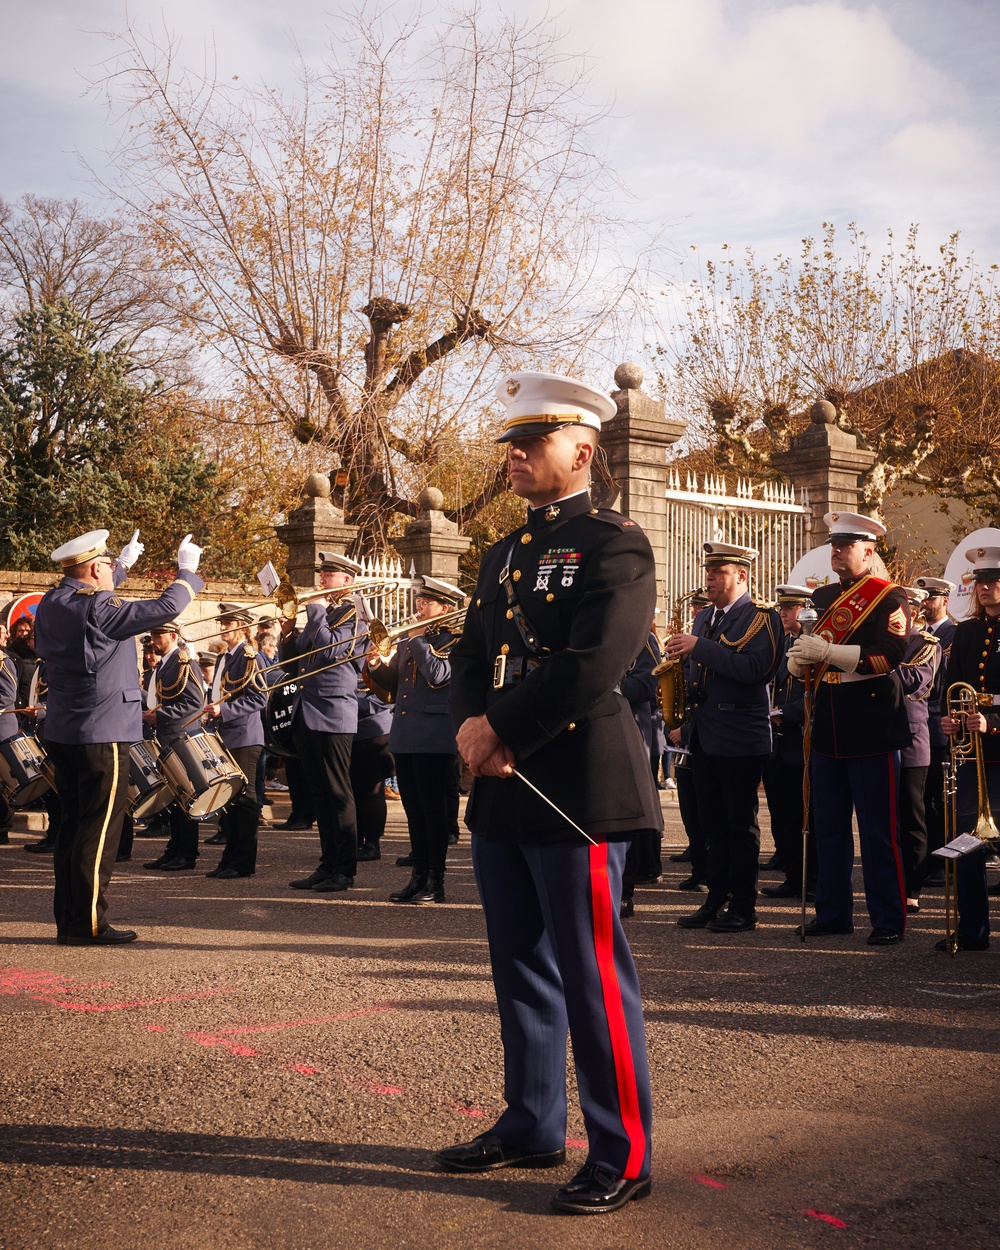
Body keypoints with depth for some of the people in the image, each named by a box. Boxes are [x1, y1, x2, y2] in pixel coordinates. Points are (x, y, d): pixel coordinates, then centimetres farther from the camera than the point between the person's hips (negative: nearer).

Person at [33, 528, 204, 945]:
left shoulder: (51, 603, 8)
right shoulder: (97, 609, -18)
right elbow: (166, 608, -18)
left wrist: (124, 565, 38)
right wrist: (187, 571, -2)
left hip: (62, 734, 9)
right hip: (102, 734, -9)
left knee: (74, 825, 14)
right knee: (99, 830, -3)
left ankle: (67, 919, 19)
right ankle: (87, 924, 1)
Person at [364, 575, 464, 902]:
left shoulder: (454, 639, -6)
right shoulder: (407, 639, 17)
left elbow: (438, 675, -22)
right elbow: (392, 685, 18)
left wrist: (418, 639, -13)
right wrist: (376, 666, -1)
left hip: (434, 739, -7)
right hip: (404, 737, 7)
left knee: (434, 811, -2)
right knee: (414, 811, 12)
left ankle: (436, 882, 5)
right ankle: (419, 875, 20)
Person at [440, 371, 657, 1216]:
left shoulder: (613, 545, -7)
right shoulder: (502, 557, 18)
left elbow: (592, 667, -19)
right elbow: (471, 662, 15)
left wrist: (498, 729, -13)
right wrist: (474, 732, -6)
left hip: (580, 792, -8)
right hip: (503, 795, 8)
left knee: (592, 976, -2)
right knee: (521, 972, 16)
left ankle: (622, 1156, 11)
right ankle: (533, 1127, 31)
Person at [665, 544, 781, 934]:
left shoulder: (762, 618, -7)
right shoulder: (704, 617, 15)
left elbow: (753, 669, -23)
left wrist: (699, 647, -23)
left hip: (741, 740, -7)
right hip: (703, 738, 7)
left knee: (741, 825, 0)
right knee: (713, 824, 12)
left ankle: (743, 908, 7)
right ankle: (717, 899, 20)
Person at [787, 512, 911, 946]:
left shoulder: (889, 597, -4)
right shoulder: (823, 597, 16)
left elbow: (889, 655, -18)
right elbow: (798, 662, 16)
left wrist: (827, 652, -24)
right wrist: (800, 657, -8)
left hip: (871, 730, -6)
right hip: (828, 729, 7)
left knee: (878, 830, -2)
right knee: (828, 828, 11)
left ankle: (888, 919, 6)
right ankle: (832, 912, 21)